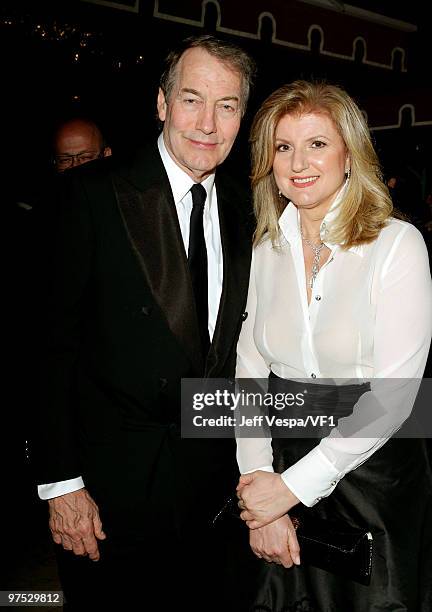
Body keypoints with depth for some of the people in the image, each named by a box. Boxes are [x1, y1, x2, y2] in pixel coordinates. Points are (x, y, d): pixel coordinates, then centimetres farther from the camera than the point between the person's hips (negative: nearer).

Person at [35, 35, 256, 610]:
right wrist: (61, 481, -14)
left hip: (213, 489, 5)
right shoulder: (95, 192, -12)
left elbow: (242, 343, 9)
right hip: (110, 487, -4)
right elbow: (55, 340, -13)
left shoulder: (244, 208, 3)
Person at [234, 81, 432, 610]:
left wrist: (292, 485, -18)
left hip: (373, 470, -3)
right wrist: (260, 494, -11)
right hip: (282, 468, 4)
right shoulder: (267, 249, 1)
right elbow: (249, 372, -1)